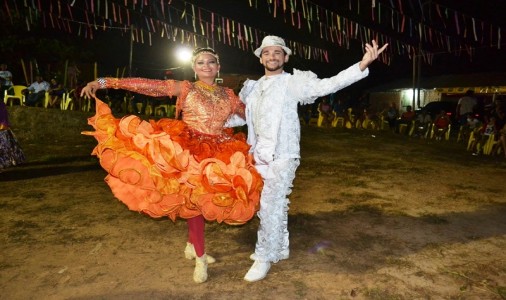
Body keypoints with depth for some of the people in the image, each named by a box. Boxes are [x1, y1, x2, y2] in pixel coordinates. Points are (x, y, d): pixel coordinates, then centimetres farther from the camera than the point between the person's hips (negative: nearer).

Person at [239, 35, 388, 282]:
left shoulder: (293, 82, -5)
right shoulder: (253, 87, 13)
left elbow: (327, 85, -17)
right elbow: (246, 117, 26)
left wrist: (362, 65, -27)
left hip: (281, 156, -6)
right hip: (259, 156, 6)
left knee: (271, 207, -4)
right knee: (269, 205, 15)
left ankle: (264, 258, 14)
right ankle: (279, 249, 33)